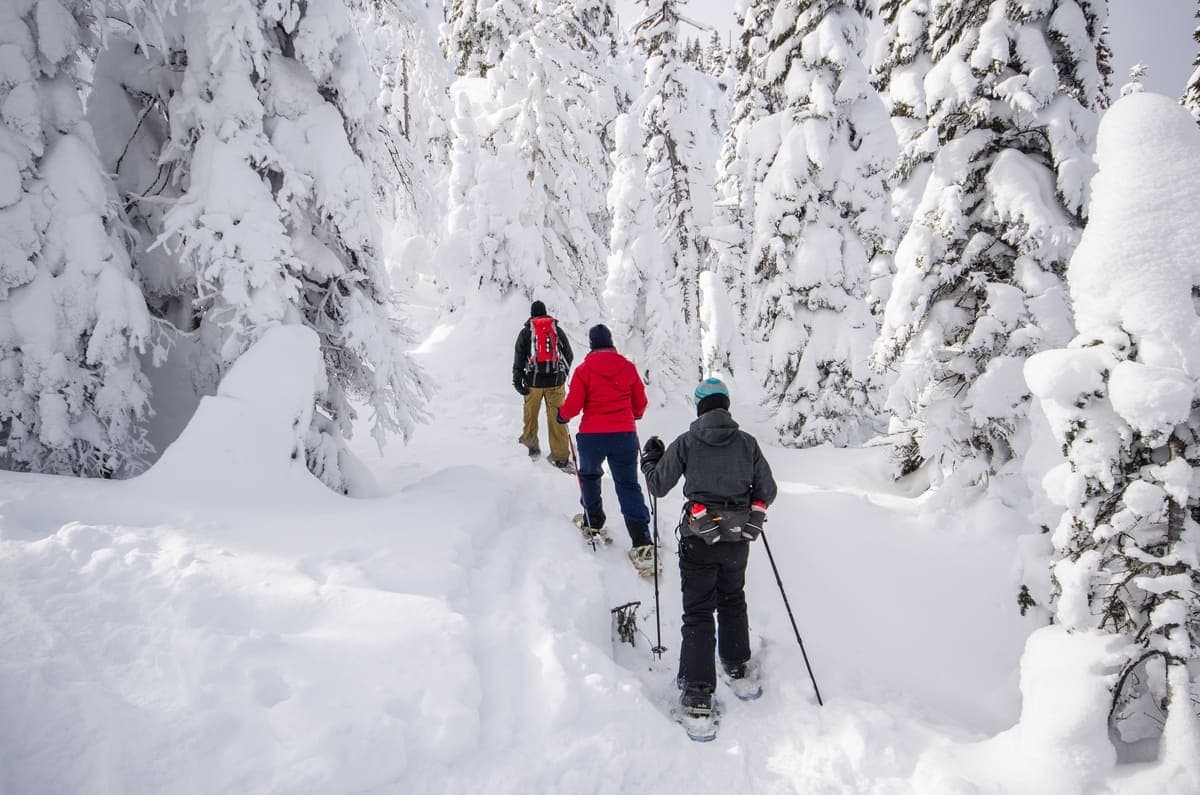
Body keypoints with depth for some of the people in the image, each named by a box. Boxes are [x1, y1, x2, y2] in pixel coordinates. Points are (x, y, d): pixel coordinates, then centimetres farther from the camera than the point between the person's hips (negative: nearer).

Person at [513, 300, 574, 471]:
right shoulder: (557, 330, 10)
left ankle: (531, 444, 31)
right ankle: (561, 458, -1)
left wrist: (517, 381, 0)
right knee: (556, 419, 0)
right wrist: (563, 374, 29)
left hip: (533, 381, -1)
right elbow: (569, 356, 14)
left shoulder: (526, 331, 6)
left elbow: (519, 358, -1)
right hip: (556, 381, 1)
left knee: (530, 414, 18)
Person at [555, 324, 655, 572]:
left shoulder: (584, 369, -7)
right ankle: (642, 544, -7)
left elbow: (573, 405, -7)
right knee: (629, 486, 3)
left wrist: (562, 415, 15)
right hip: (625, 435, 2)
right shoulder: (628, 367, 1)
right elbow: (640, 402, 10)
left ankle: (593, 522, 33)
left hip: (592, 436, -2)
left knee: (589, 476, 26)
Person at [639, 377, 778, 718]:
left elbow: (658, 486, -1)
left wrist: (649, 459, 17)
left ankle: (697, 691, -2)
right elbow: (767, 491, 2)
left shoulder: (686, 443, -8)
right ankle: (738, 669, 36)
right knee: (733, 601, 25)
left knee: (698, 612, 3)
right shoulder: (747, 442, -1)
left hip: (699, 538, -3)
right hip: (738, 538, 3)